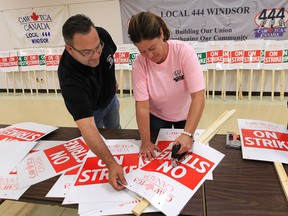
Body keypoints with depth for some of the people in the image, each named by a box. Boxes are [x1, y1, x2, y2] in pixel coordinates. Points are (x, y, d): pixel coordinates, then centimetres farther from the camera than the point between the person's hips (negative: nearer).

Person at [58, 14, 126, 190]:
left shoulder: (102, 35, -31)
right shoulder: (70, 77, -46)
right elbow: (87, 127, -50)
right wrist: (110, 163, -58)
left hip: (110, 98, 5)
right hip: (90, 109, -4)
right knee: (96, 142, 17)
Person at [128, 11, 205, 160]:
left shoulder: (184, 51, -29)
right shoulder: (139, 64, -24)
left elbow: (198, 98, -32)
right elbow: (142, 106, -22)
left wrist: (188, 134, -40)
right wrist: (146, 142, -23)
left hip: (185, 115, 0)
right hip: (157, 117, 1)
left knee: (185, 151, 21)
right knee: (158, 157, 19)